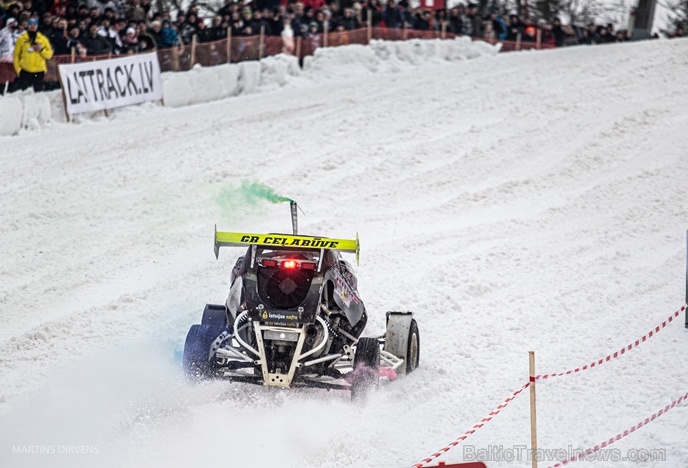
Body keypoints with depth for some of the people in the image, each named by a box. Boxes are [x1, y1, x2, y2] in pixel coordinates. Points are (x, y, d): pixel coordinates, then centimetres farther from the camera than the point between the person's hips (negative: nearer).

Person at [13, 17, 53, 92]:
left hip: (39, 71, 1)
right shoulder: (21, 39, 3)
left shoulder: (43, 39, 7)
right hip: (25, 71, -1)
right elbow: (16, 55, 3)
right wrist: (18, 69, -5)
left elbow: (49, 55, 5)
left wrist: (42, 50, -13)